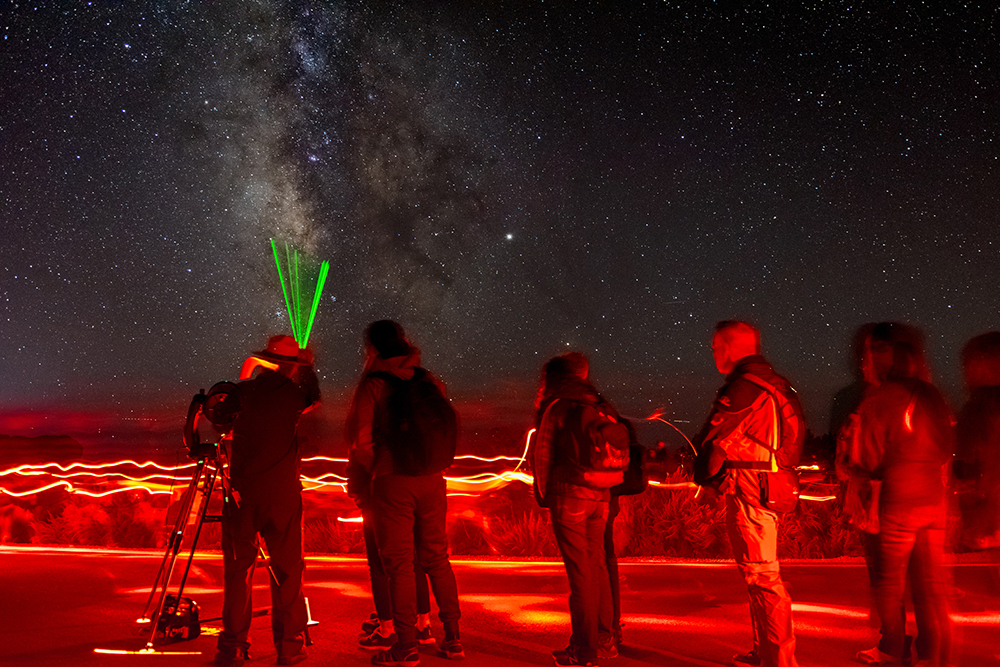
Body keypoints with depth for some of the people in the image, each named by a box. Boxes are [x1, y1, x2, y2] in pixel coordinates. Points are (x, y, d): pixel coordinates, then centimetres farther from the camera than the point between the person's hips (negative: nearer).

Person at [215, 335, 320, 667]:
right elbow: (316, 403, 18)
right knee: (287, 570, 7)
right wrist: (309, 370, 22)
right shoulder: (297, 395, -3)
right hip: (283, 494, -1)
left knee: (237, 569, 8)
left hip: (241, 493, 1)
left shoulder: (243, 391, 0)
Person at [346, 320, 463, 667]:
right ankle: (453, 638, 16)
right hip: (432, 480, 5)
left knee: (399, 563, 1)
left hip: (392, 482, -5)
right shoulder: (429, 381, 7)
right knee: (436, 557, 13)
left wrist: (370, 468, 7)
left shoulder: (372, 386, -7)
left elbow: (361, 439, -10)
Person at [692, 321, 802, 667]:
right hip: (768, 489, 10)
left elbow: (715, 438, -13)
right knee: (762, 574, 18)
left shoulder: (745, 386, -14)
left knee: (762, 575, -7)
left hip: (747, 489, -10)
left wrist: (704, 475, 5)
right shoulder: (774, 384, 17)